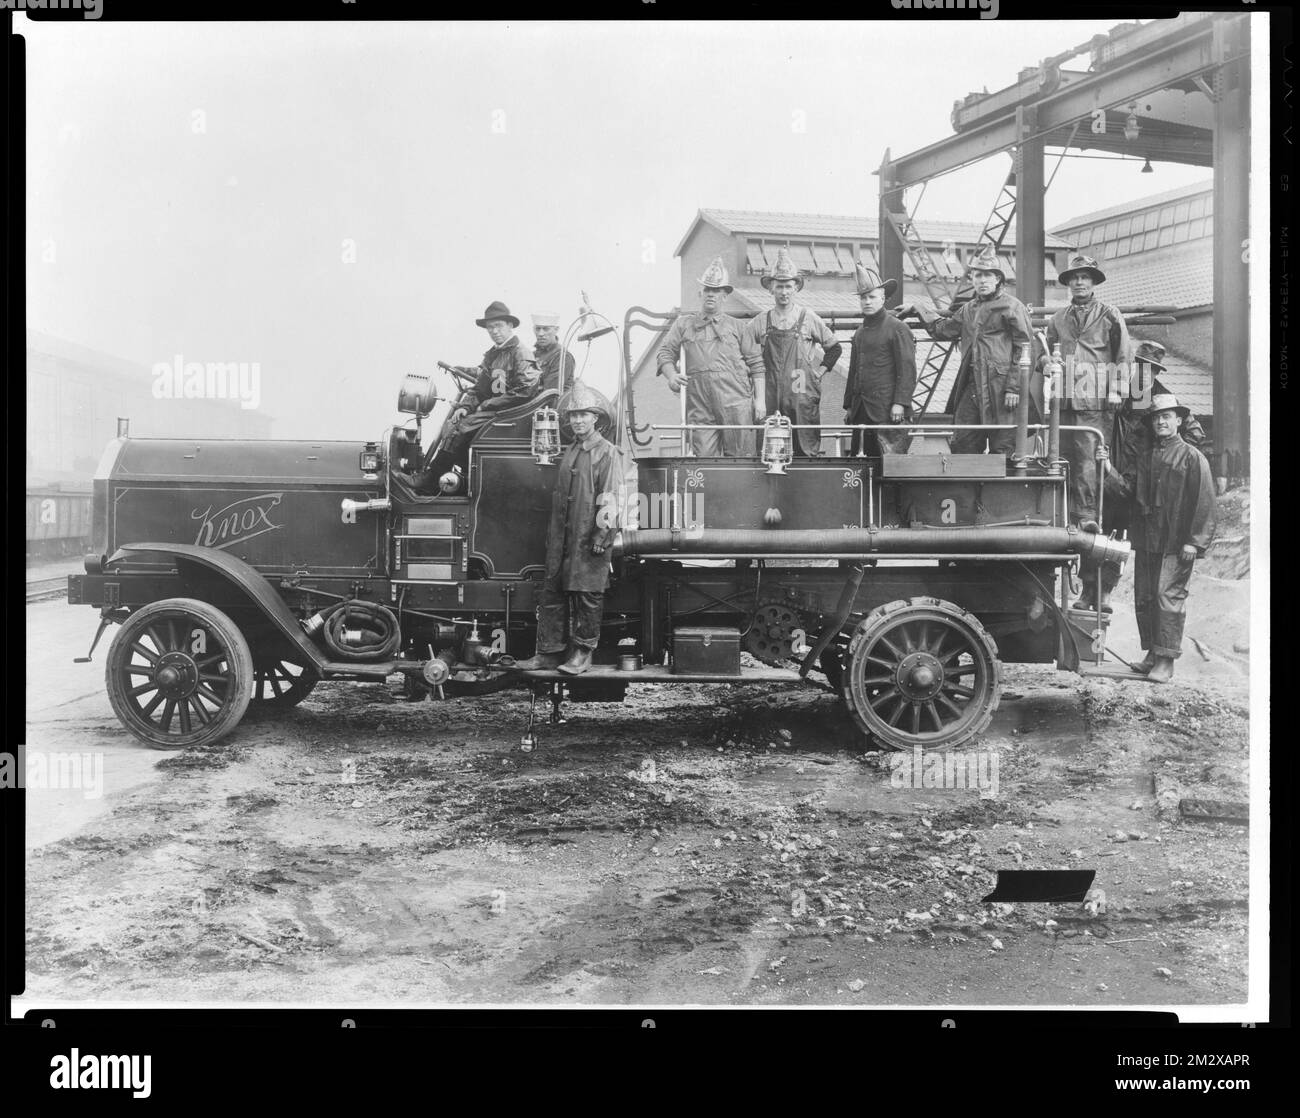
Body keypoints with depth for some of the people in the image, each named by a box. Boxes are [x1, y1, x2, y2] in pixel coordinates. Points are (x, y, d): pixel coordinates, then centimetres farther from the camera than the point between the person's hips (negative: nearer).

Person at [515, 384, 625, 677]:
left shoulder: (607, 452, -5)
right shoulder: (570, 451, 17)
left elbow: (611, 497, -10)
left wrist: (602, 534, -16)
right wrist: (552, 532, 18)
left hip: (588, 537, -7)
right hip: (562, 537, 7)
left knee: (586, 596, 1)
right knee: (551, 594, 7)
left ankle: (582, 653, 12)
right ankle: (549, 652, 14)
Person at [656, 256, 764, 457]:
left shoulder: (734, 325, 18)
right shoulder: (683, 324, 20)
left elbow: (755, 363, 14)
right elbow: (665, 353, 13)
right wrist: (671, 376, -9)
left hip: (735, 402, -1)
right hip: (699, 407, 1)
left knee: (739, 458, -6)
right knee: (705, 459, -5)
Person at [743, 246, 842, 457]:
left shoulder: (809, 319, 5)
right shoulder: (760, 323, 8)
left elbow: (834, 348, 17)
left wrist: (819, 372, 7)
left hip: (803, 397, -1)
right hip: (770, 399, 1)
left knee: (807, 452, -2)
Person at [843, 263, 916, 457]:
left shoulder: (897, 329, -4)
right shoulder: (861, 331, 17)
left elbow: (907, 370, -9)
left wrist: (900, 403, -17)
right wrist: (849, 405, 19)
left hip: (885, 410, -7)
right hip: (861, 410, 7)